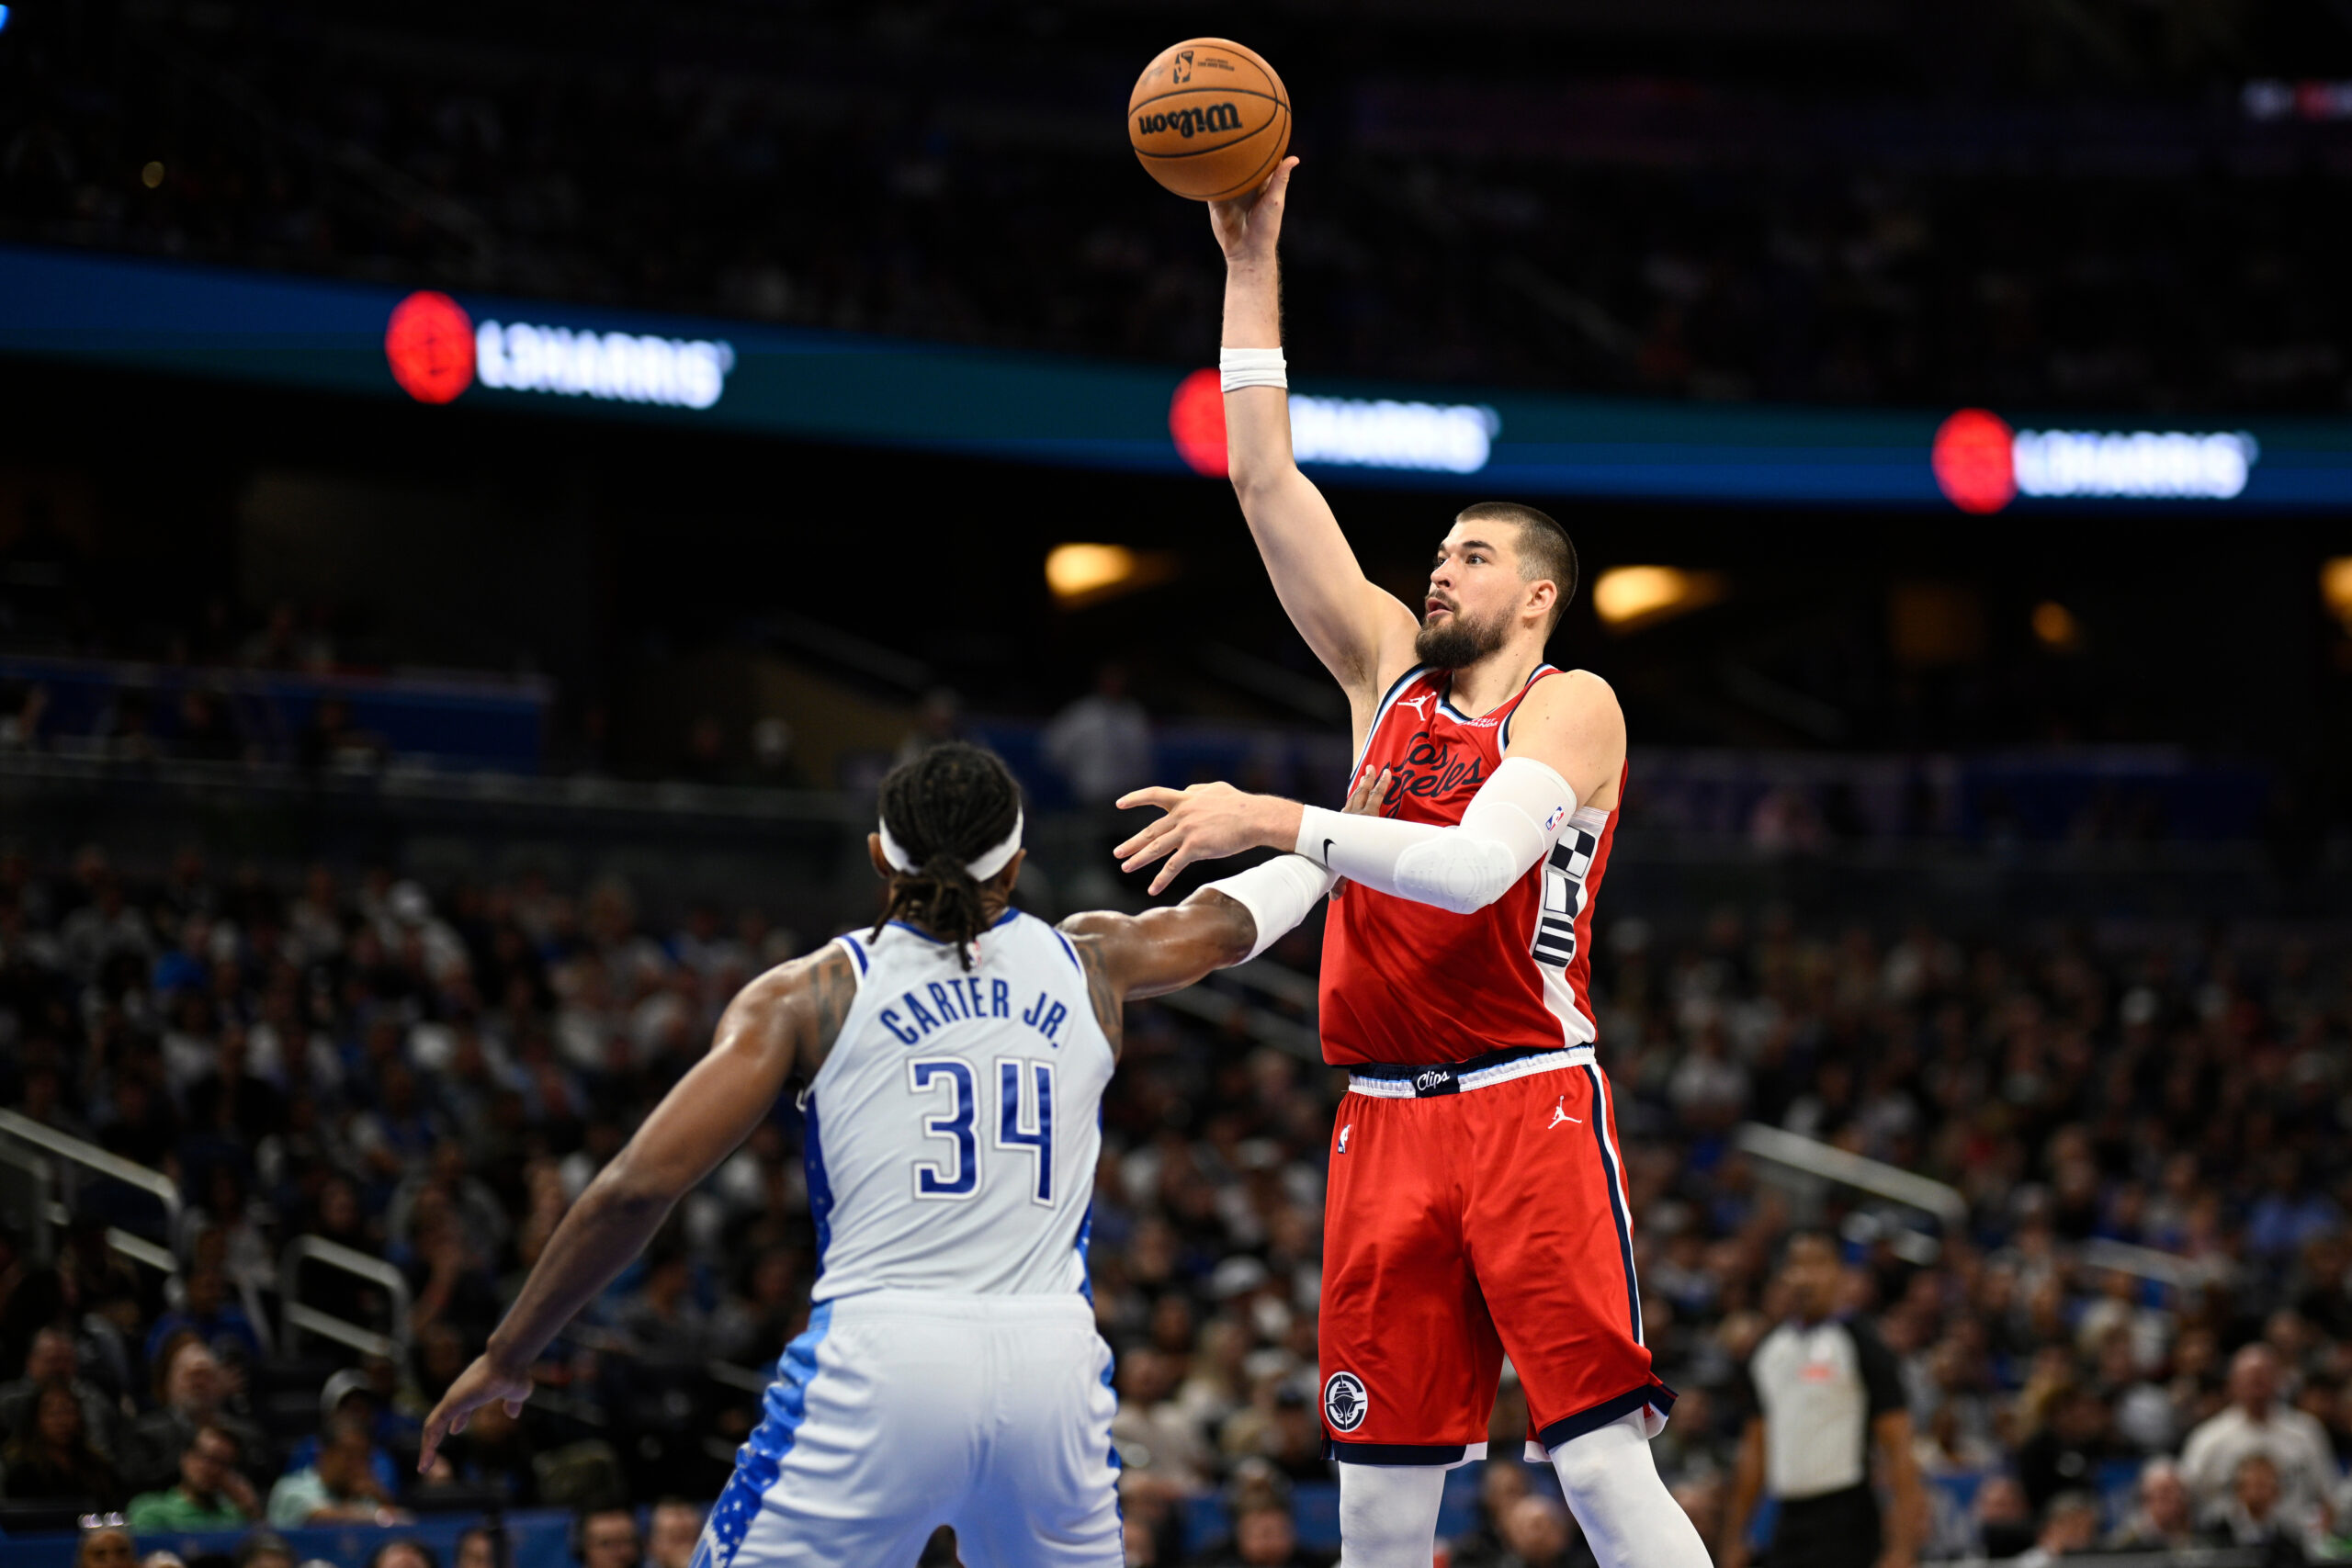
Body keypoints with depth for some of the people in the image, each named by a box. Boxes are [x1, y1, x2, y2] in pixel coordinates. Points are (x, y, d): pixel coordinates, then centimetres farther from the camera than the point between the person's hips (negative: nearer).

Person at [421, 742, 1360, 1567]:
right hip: (1053, 1366, 3)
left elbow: (638, 1187, 1)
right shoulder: (1087, 965, 17)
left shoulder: (807, 995, 8)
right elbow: (1223, 922, 39)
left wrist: (507, 1356, 12)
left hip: (879, 1369, -3)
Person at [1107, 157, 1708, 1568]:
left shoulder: (1572, 706, -1)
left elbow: (1476, 865, -19)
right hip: (1386, 1121, 6)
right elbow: (1267, 484, 14)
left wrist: (1278, 821, -22)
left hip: (1527, 1107, -6)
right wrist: (1253, 266, 11)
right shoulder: (1390, 671, 16)